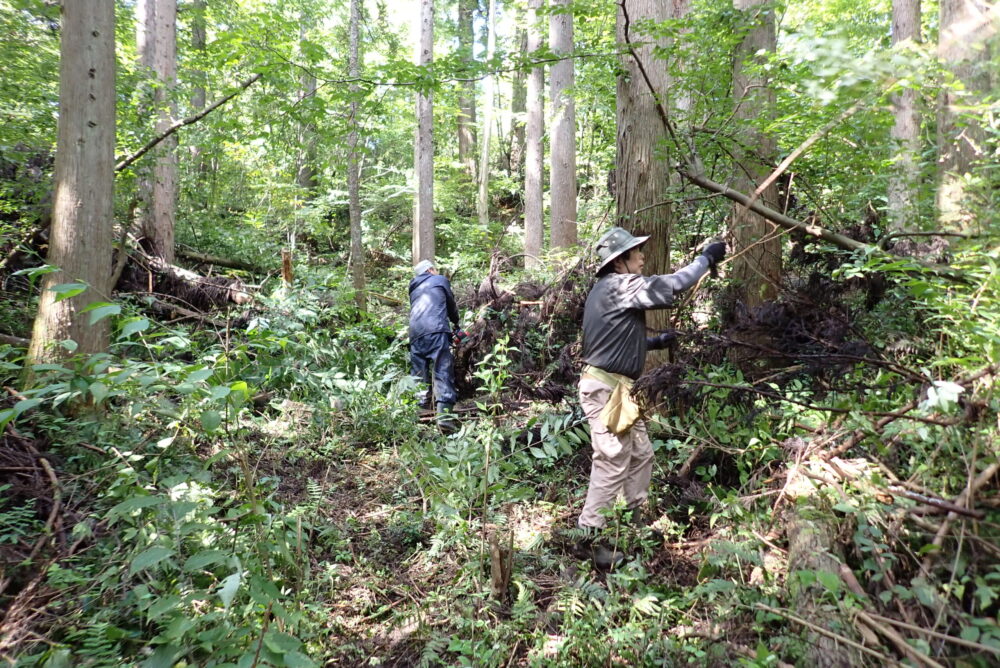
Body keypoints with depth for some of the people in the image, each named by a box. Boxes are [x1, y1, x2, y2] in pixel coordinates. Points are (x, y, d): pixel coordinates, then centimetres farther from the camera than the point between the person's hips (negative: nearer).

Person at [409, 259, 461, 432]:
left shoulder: (414, 288, 30)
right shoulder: (441, 280, 19)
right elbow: (451, 304, 27)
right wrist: (456, 323, 45)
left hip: (415, 332, 5)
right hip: (436, 330, -5)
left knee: (419, 374, 9)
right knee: (443, 372, -9)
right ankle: (445, 415, -20)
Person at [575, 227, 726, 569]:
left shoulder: (612, 289, 16)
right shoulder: (618, 285, -16)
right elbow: (670, 285, -18)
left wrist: (657, 341, 17)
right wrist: (705, 259, -4)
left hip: (619, 387, 11)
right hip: (605, 389, -11)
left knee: (641, 454, 18)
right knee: (613, 464, -5)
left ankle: (636, 521, 33)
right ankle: (590, 537, 7)